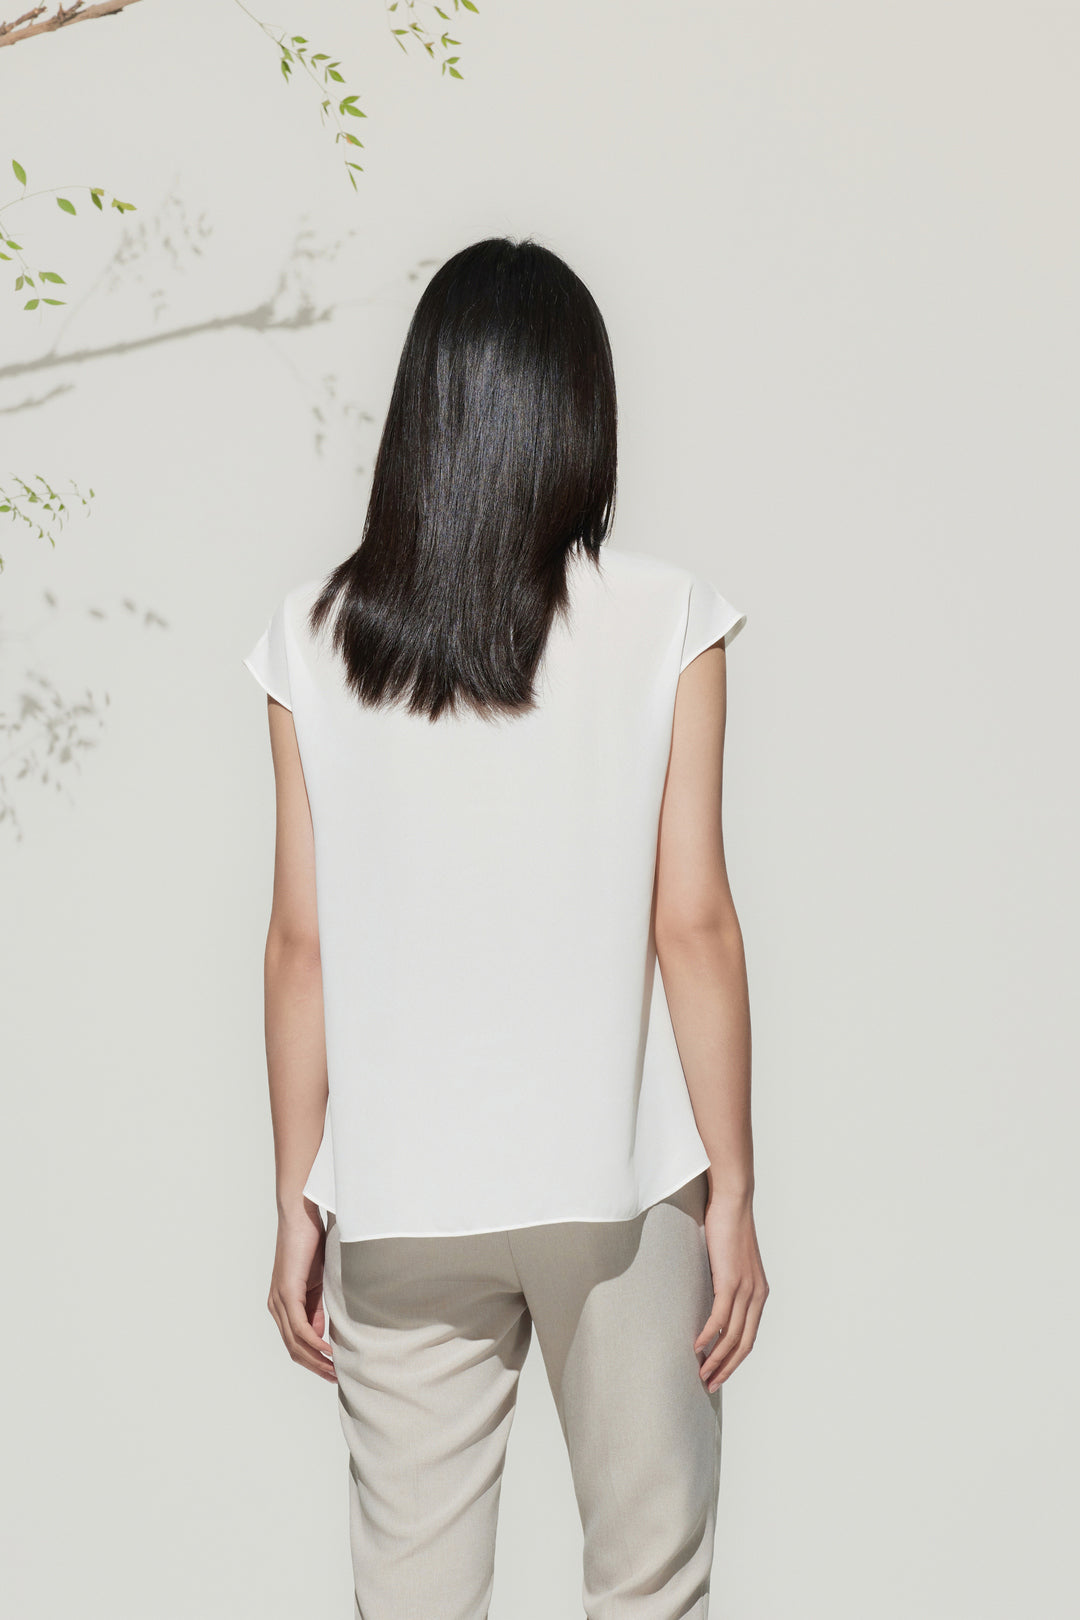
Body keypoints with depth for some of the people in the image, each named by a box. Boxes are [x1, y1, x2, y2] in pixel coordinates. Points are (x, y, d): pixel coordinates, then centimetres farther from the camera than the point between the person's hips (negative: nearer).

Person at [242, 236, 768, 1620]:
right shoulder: (663, 622, -8)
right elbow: (691, 927, -8)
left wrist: (298, 1201, 7)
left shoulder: (317, 637, -3)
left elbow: (302, 945, -2)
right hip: (616, 1187, -1)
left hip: (399, 1203, 2)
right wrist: (734, 1196, -1)